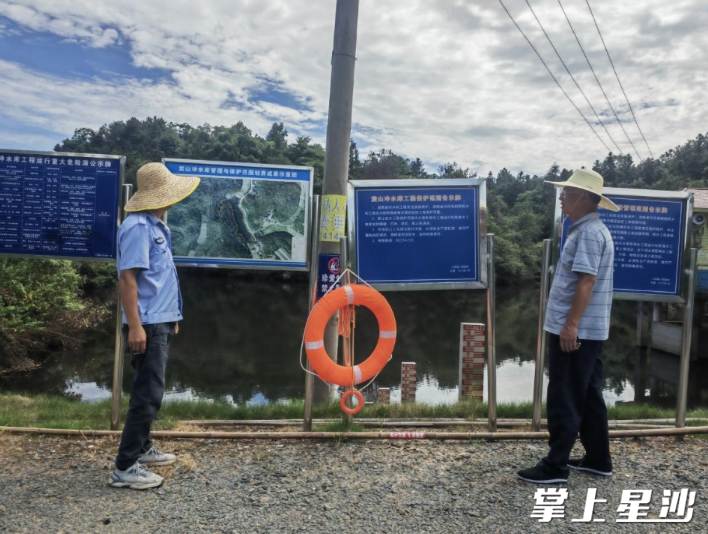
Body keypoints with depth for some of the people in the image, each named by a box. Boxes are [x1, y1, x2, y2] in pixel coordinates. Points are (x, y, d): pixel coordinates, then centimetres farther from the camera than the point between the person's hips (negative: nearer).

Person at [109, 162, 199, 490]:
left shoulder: (155, 226, 13)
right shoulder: (138, 227, -16)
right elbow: (128, 278, -21)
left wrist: (169, 316, 22)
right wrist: (135, 326, -25)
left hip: (161, 321, 10)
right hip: (148, 324, -10)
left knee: (148, 390, 18)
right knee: (149, 394, -7)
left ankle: (141, 449, 32)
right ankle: (124, 468, 2)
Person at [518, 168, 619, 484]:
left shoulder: (588, 232, -16)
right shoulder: (590, 230, 16)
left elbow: (587, 282, -23)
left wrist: (570, 324, -24)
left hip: (575, 331, -10)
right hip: (588, 330, 10)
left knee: (564, 400, -3)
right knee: (588, 396, 16)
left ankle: (555, 466, 6)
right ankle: (598, 459, 26)